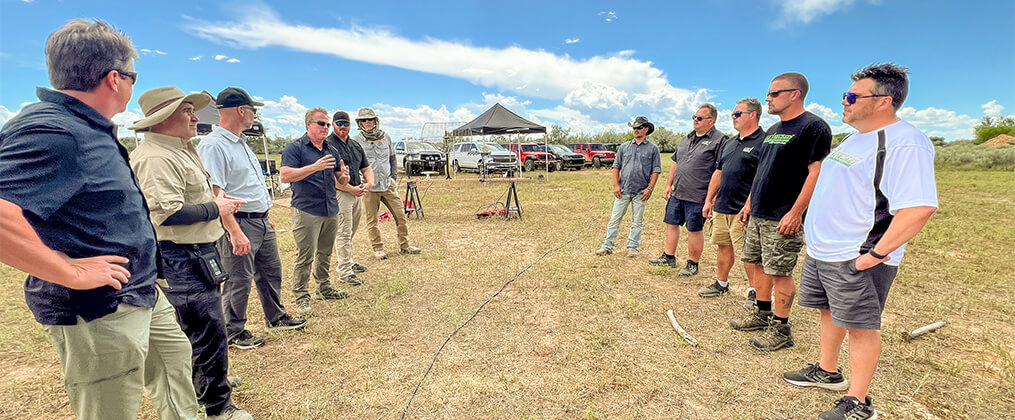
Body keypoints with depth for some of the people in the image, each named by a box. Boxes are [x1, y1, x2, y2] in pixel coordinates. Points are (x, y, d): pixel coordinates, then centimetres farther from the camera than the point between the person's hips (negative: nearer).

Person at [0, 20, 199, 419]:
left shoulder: (90, 129, 10)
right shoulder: (51, 131, -23)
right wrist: (73, 273, -28)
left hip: (142, 295, 10)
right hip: (98, 315, -10)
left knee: (176, 356, 28)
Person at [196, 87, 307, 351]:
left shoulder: (241, 143, 15)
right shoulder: (213, 145, -16)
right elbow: (215, 193, -23)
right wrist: (235, 232, -27)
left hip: (261, 221, 10)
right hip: (239, 223, -10)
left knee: (271, 272, 19)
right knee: (239, 281, 2)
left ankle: (277, 318, 36)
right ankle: (233, 333, 21)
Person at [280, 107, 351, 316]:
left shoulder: (332, 151, 15)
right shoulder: (295, 148, -3)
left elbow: (341, 182, 18)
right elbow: (285, 175, -16)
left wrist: (344, 175, -7)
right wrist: (315, 167, -24)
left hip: (331, 210, 6)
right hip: (306, 211, -6)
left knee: (325, 254, 15)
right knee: (305, 256, -4)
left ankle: (323, 288, 29)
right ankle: (301, 297, 5)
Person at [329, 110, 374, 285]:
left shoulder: (356, 145, 17)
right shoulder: (328, 145, -8)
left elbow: (366, 167, 21)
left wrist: (369, 183, 0)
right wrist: (351, 189, -19)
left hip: (358, 193, 8)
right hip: (340, 193, -8)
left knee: (351, 231, 18)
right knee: (343, 233, -5)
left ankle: (348, 262, 32)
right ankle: (345, 271, 1)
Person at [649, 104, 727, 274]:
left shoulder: (719, 140, -9)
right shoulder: (687, 138, 15)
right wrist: (669, 185, 17)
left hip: (697, 196, -7)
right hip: (677, 193, 7)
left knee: (694, 230, 3)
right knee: (671, 223, 13)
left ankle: (693, 264, 18)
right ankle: (669, 257, 27)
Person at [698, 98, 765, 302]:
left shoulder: (763, 143, -9)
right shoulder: (729, 143, 16)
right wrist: (709, 200, 18)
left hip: (744, 210, -8)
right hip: (721, 207, 8)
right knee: (723, 246, 16)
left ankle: (755, 292, 12)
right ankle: (721, 284, 29)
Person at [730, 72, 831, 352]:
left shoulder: (813, 127, -11)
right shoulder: (772, 131, 16)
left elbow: (817, 173, -18)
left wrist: (796, 212, -22)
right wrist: (749, 203, 19)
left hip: (783, 218, -9)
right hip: (758, 214, 9)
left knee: (780, 273, -1)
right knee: (757, 264, 15)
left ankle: (781, 330, 12)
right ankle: (762, 315, 31)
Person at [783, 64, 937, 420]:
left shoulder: (904, 143, -16)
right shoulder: (856, 139, 14)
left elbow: (920, 207, -25)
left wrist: (876, 254, -24)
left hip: (856, 260, -9)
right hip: (821, 251, 9)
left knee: (861, 326, 3)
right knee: (829, 311, 20)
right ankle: (827, 372, 38)